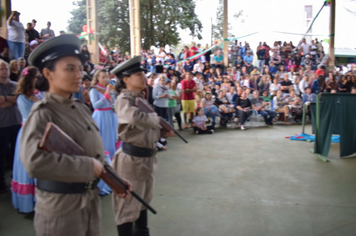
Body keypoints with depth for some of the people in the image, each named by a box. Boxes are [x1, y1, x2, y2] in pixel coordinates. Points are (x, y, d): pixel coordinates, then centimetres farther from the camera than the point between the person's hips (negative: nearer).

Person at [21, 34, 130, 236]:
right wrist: (88, 166, -25)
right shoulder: (43, 114, -17)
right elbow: (35, 162, -34)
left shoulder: (82, 108, 6)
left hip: (91, 200, 7)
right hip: (61, 207, -7)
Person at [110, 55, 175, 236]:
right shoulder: (124, 99, -16)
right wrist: (156, 119, -21)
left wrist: (162, 131, 1)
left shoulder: (141, 98, 10)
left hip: (148, 156, 9)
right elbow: (135, 118, -38)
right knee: (128, 205, 6)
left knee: (143, 201, 24)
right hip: (132, 158, -9)